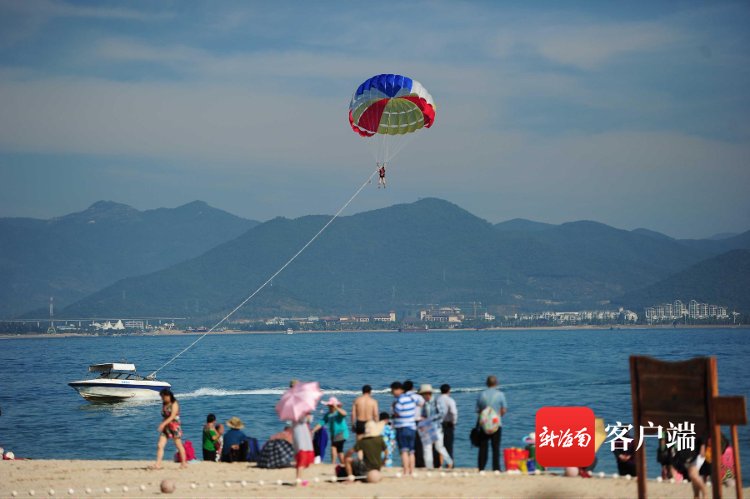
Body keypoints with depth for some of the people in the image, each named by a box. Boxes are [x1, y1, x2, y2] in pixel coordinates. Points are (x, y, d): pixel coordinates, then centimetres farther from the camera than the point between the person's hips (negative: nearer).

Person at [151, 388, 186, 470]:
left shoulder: (174, 404, -10)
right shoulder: (164, 404, 11)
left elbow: (172, 416, -21)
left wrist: (163, 424, -30)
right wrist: (163, 425, 12)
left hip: (174, 426, -7)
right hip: (165, 427, 7)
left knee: (179, 446, 5)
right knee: (160, 445, -6)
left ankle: (184, 463, 18)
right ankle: (158, 464, -8)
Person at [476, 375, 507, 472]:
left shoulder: (481, 395, 1)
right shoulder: (500, 394, -4)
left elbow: (478, 411, 4)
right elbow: (504, 410, -4)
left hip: (484, 426, 1)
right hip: (497, 425, -1)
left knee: (483, 447, 5)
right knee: (496, 447, 2)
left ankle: (481, 468, 4)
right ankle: (496, 468, -2)